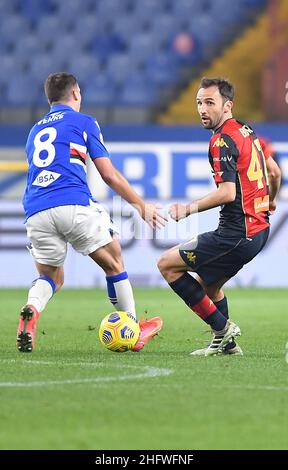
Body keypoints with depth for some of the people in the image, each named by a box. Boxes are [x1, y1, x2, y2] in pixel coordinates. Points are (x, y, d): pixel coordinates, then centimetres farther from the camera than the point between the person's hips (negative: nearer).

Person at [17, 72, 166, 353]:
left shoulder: (35, 131, 28)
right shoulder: (83, 122, 12)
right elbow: (109, 174, 8)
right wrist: (142, 206, 18)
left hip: (35, 212, 4)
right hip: (74, 205, -4)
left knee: (50, 277, 17)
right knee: (113, 264, 15)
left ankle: (31, 310, -15)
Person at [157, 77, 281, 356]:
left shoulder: (223, 141, -15)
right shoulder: (247, 131, 13)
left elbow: (228, 192, -25)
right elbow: (274, 171, 26)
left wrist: (189, 209, -19)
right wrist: (270, 201, 43)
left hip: (238, 233, -10)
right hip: (259, 228, 10)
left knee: (167, 264, -1)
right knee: (207, 284, 23)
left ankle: (222, 327, -1)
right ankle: (227, 343, 22)